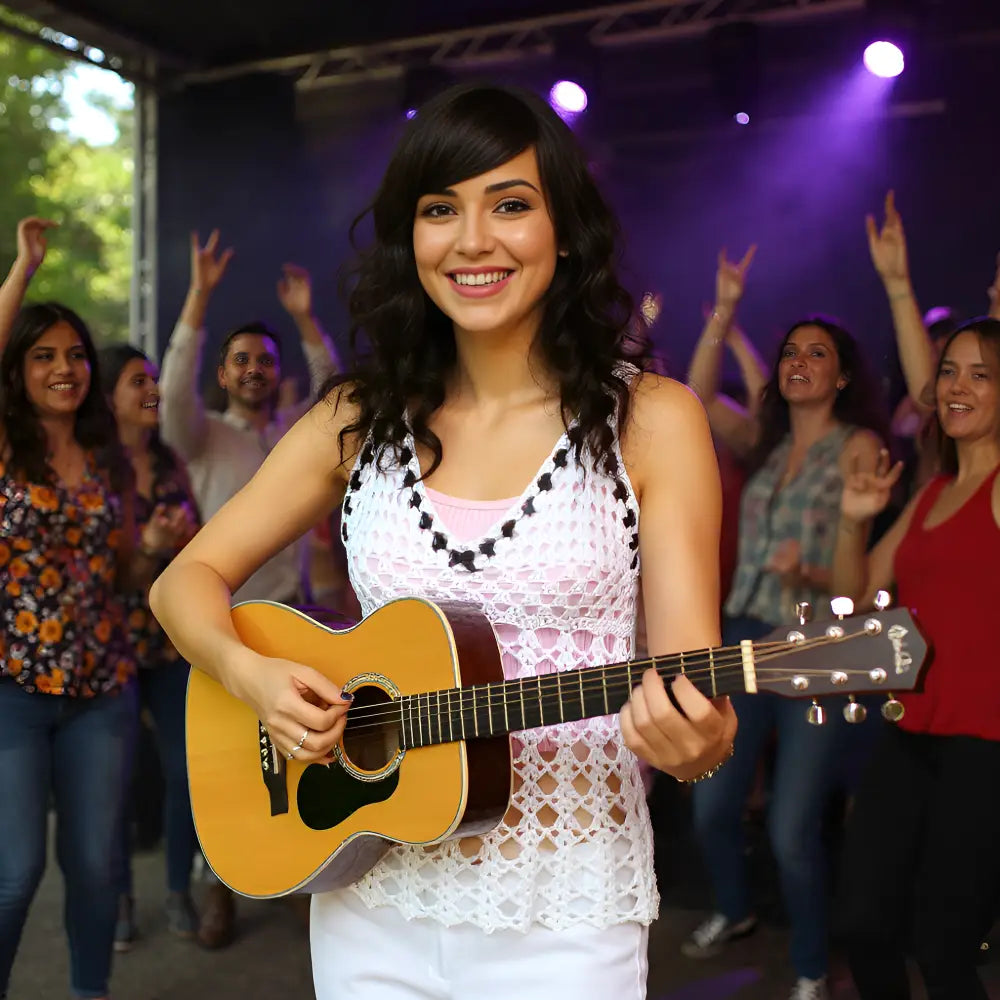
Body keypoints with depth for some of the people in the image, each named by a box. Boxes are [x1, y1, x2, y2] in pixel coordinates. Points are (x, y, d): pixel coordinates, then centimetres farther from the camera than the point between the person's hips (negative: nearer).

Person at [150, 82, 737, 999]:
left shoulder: (650, 419, -7)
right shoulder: (357, 422, 1)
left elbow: (690, 672, -8)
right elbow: (188, 579, 6)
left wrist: (697, 741, -30)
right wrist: (250, 675, -14)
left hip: (563, 917, -2)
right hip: (369, 902, 3)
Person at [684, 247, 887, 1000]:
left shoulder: (859, 447, -5)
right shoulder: (766, 441, 11)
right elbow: (700, 397, -2)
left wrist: (815, 575, -26)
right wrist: (725, 310, -8)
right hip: (745, 636, 6)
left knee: (792, 830, -4)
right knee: (712, 807, 13)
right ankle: (734, 911, 41)